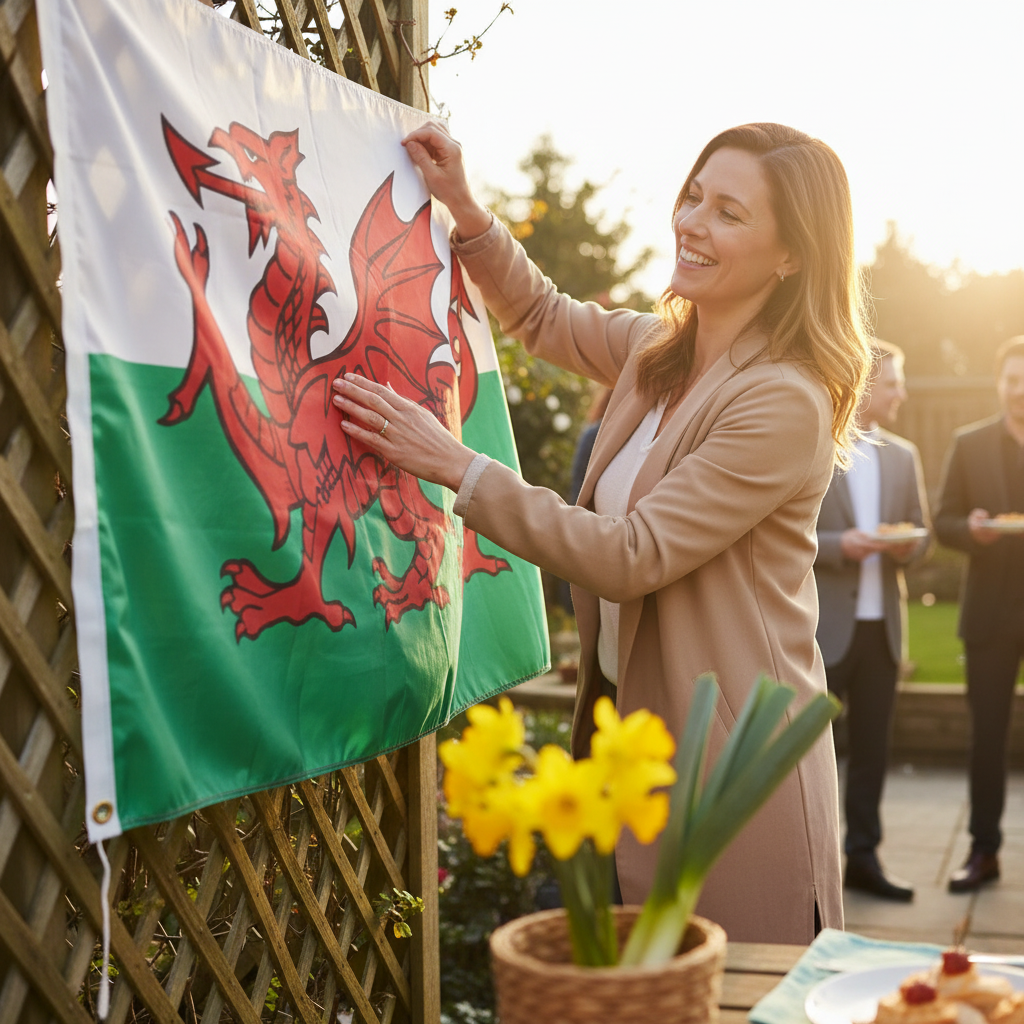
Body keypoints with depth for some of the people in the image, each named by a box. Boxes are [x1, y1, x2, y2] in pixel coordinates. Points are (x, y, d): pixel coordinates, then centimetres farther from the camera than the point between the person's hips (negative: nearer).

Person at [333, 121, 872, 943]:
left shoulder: (784, 401, -20)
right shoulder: (660, 348, 5)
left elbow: (632, 556, -23)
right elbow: (544, 317, 24)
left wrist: (457, 466, -22)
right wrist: (465, 211, 8)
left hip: (731, 757, -8)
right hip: (630, 716, 8)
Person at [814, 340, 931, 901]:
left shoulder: (902, 455, 13)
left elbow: (921, 533, 15)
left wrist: (908, 545, -7)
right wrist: (839, 545, -21)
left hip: (882, 623, 5)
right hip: (823, 625, -5)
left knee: (871, 747, 10)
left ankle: (863, 856, 20)